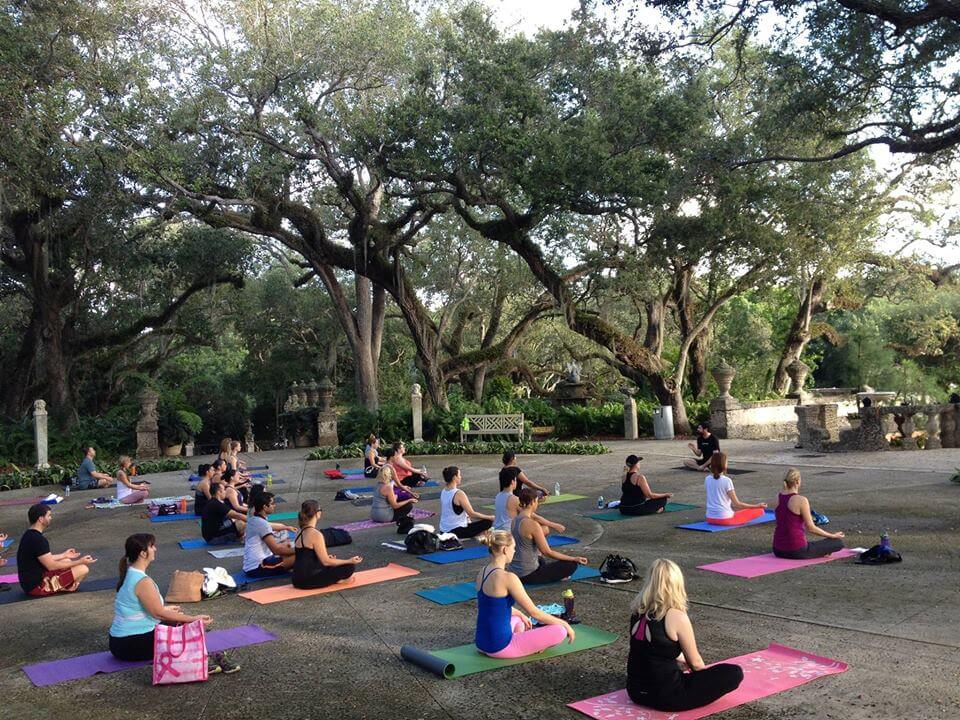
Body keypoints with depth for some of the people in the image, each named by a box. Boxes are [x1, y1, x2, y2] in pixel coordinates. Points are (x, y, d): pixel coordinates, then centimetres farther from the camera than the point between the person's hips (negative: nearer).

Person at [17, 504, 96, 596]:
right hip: (37, 586, -10)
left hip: (29, 582, 10)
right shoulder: (38, 539, -23)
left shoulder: (29, 535, 9)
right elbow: (51, 566, -21)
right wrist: (80, 562, -16)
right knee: (83, 569, -16)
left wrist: (63, 555, 32)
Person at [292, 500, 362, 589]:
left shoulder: (301, 532, 10)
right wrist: (349, 561, -5)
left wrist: (327, 558, 32)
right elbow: (326, 562, -14)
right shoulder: (316, 534, -17)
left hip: (298, 579, 8)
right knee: (350, 566, -6)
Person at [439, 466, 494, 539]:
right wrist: (490, 517, -5)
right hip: (456, 532, -8)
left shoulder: (443, 492, 6)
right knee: (488, 522, -4)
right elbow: (472, 514, -15)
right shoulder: (459, 494, -18)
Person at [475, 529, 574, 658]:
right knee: (560, 631, -4)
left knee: (518, 619, 38)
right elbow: (534, 613, -14)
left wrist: (521, 614, 36)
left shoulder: (482, 573, 5)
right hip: (500, 648, -9)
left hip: (482, 644, 9)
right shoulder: (508, 578, -20)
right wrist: (565, 624, -1)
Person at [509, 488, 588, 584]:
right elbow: (548, 553, -18)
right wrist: (574, 559, -11)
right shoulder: (532, 524, -21)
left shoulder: (515, 520, 5)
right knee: (572, 564, -3)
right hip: (527, 576, -9)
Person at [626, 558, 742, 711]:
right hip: (666, 695, -7)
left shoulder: (637, 610, 2)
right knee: (734, 673, 0)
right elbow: (695, 663, -4)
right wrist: (706, 675, 18)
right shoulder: (677, 617, -18)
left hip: (636, 690, 7)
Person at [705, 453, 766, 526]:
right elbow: (737, 504, -12)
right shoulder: (727, 480, -15)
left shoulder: (707, 479, 2)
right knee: (760, 510, 2)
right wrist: (757, 506, -4)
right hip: (725, 519, -6)